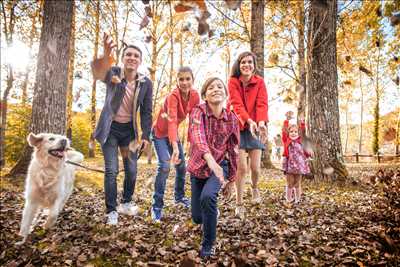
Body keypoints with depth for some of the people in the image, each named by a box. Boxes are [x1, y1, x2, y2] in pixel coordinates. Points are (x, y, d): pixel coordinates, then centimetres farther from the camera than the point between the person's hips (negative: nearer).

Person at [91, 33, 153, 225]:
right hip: (110, 128, -3)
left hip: (129, 129, 3)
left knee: (132, 170, 8)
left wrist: (145, 135, -8)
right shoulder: (113, 74, -15)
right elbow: (98, 73, -40)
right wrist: (105, 57, -62)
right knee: (111, 170, -6)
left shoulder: (146, 83, -7)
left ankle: (126, 203, 32)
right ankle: (111, 211, 11)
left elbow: (146, 112, -1)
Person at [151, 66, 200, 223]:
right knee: (164, 166, -19)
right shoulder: (173, 96, -32)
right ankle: (157, 206, -6)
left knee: (182, 166, 10)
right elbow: (172, 121, -46)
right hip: (160, 133, -6)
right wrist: (175, 146, -58)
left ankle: (180, 196, 33)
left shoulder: (195, 95, -12)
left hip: (173, 133, 6)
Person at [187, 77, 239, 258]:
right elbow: (198, 136, -35)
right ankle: (212, 209, 47)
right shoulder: (198, 111, -15)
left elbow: (233, 151, 1)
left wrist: (230, 180, 4)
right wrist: (210, 160, -54)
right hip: (198, 167, 1)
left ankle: (208, 245, -7)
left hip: (220, 165, 0)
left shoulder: (231, 118, -8)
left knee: (208, 196, -31)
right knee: (197, 218, 7)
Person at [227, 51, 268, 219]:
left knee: (255, 167, 0)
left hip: (255, 128, 2)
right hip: (238, 128, -2)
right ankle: (239, 204, 10)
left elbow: (262, 104, -12)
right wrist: (249, 121, -35)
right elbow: (237, 105, -19)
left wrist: (261, 123, -31)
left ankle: (254, 187, 37)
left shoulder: (260, 82, 0)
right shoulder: (233, 82, -6)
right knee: (242, 167, -7)